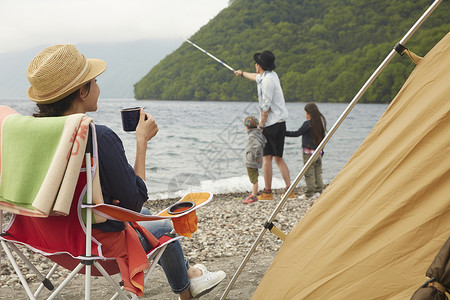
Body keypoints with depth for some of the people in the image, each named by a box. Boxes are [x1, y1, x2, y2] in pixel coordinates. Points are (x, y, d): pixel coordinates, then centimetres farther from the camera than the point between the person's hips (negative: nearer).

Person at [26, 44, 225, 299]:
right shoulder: (100, 138, -30)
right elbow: (134, 202, -19)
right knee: (164, 228, 23)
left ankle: (188, 274, 51)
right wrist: (142, 141, -12)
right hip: (100, 242, -7)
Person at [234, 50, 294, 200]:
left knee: (267, 157, -5)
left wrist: (261, 126, -11)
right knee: (278, 158, 10)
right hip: (280, 123, 9)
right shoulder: (271, 75, 15)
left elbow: (266, 106, -17)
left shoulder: (268, 80, -15)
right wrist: (242, 73, 56)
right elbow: (257, 77, 38)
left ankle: (267, 192, -2)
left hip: (272, 123, -9)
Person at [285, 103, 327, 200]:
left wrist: (284, 133, -8)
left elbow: (297, 133, -14)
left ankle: (309, 193, -2)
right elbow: (322, 138, 15)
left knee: (309, 174, -3)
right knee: (318, 173, 11)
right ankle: (318, 191, 12)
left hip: (309, 152, -7)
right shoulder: (321, 122, 9)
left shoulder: (308, 123, -13)